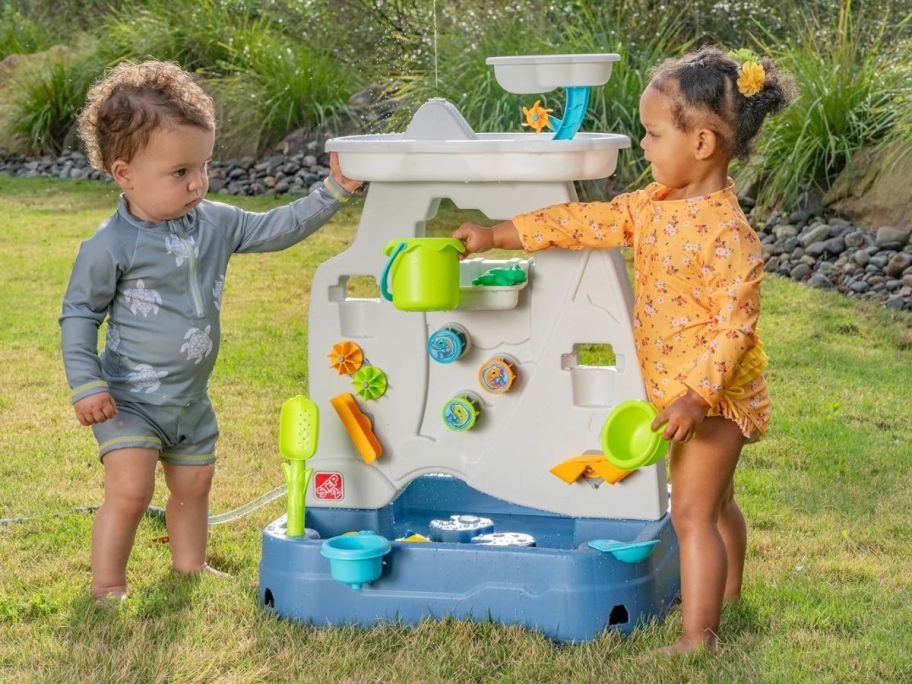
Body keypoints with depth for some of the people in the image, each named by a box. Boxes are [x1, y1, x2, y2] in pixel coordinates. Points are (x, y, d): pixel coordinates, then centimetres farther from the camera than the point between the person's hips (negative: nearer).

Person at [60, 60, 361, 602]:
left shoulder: (216, 223, -1)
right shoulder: (110, 247, -17)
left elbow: (277, 229, 7)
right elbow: (79, 315, -11)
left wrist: (333, 192, -1)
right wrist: (86, 384, -17)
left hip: (192, 399, 6)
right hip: (131, 400, -6)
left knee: (194, 485, 17)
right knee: (130, 491, -14)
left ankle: (190, 567, 36)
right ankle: (107, 587, 1)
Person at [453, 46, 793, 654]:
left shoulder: (728, 233, -25)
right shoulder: (654, 207, 1)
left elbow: (735, 327, -26)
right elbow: (586, 221, 3)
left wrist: (695, 396, -29)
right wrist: (497, 235, 1)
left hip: (714, 395, -9)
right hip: (680, 388, 9)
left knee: (692, 513, -5)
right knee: (714, 502, 25)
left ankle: (698, 641, 2)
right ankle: (723, 597, 45)